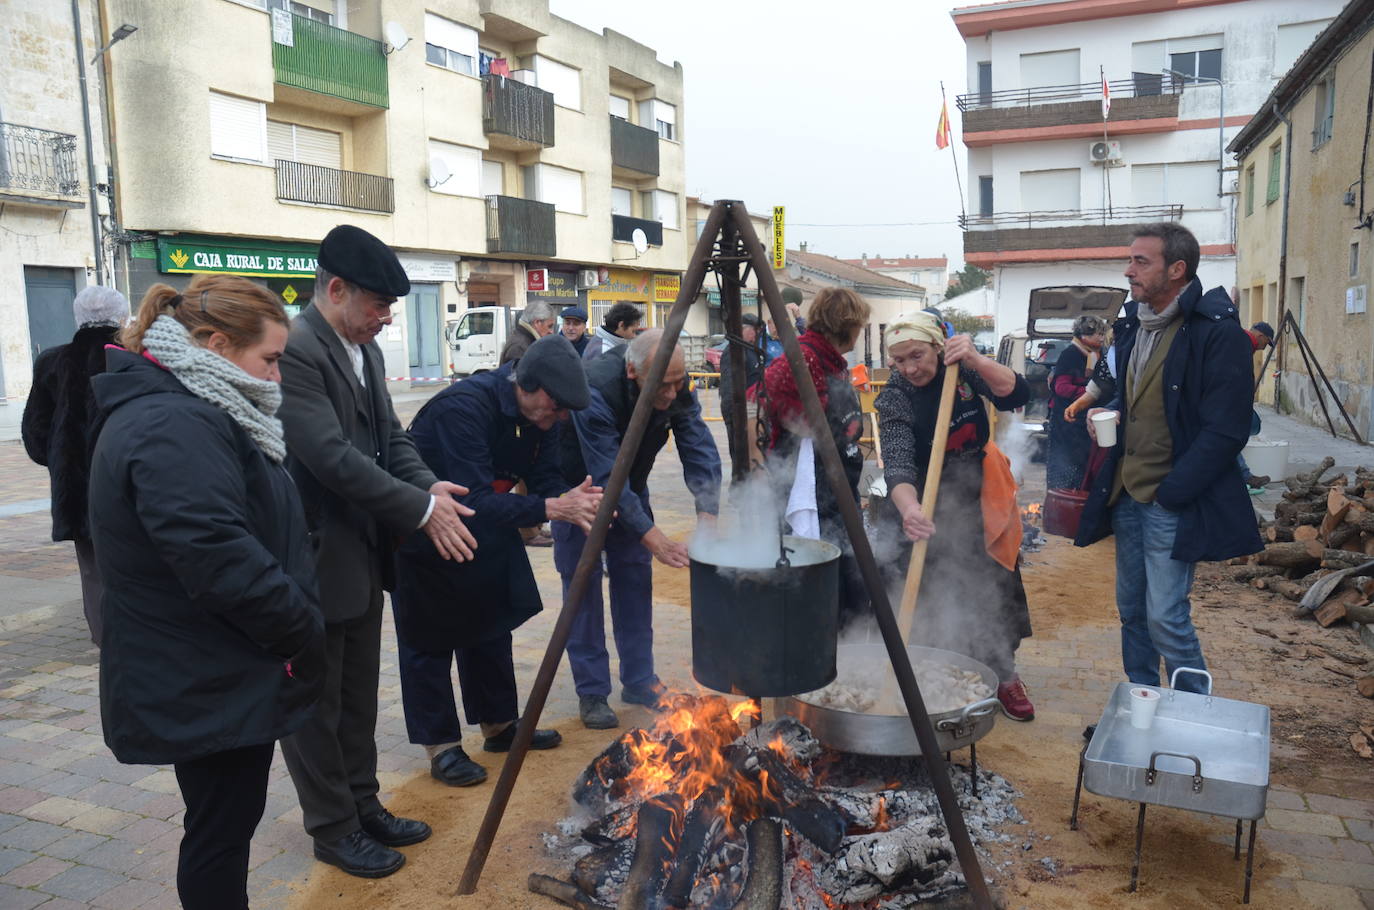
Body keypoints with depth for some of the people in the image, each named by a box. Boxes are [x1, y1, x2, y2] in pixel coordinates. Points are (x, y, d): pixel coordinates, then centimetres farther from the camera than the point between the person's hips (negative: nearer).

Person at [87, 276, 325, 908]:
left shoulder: (185, 414, 11)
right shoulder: (174, 428, -24)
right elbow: (222, 560, -30)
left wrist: (298, 631, 14)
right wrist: (304, 637, -18)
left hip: (211, 678, 10)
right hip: (208, 688, -10)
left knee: (226, 824, 22)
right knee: (220, 830, 7)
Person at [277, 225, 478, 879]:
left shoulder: (365, 351, 9)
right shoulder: (294, 350, -21)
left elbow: (390, 437, 12)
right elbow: (331, 457, -27)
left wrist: (430, 485, -7)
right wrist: (421, 509, -22)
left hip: (362, 554, 9)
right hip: (314, 560, -9)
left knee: (359, 695, 19)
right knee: (316, 701, 8)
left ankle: (362, 806, 35)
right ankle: (332, 828, 24)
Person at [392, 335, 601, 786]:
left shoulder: (539, 413, -10)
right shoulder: (465, 407, -34)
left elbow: (545, 477, -7)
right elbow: (475, 502, -38)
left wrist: (576, 502, -28)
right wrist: (553, 507, -42)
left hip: (482, 526, 8)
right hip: (421, 530, -8)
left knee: (490, 624, 15)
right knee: (430, 638, 1)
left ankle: (499, 724, 30)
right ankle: (441, 746, 14)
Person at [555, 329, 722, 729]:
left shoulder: (677, 389, -20)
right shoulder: (595, 391, -36)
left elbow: (700, 450, -21)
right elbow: (605, 477, -38)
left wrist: (707, 513, -36)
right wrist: (651, 536, -43)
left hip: (630, 487, 5)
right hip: (580, 485, -5)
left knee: (635, 575, 4)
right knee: (583, 581, -5)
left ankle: (639, 681, 16)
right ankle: (591, 693, 5)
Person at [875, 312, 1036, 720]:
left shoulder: (963, 369, -12)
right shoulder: (894, 398, -21)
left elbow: (1016, 395, -23)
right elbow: (897, 462, -35)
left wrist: (976, 360, -40)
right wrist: (909, 508, -55)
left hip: (983, 498, 3)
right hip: (935, 508, -3)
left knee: (1000, 591, 10)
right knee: (942, 602, -1)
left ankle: (1003, 675, 28)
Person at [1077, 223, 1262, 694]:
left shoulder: (1218, 332, -14)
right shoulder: (1134, 329, 11)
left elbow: (1225, 432, -17)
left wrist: (1170, 493, -18)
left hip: (1173, 503, -8)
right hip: (1127, 496, 8)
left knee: (1166, 617, -6)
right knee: (1132, 610, 15)